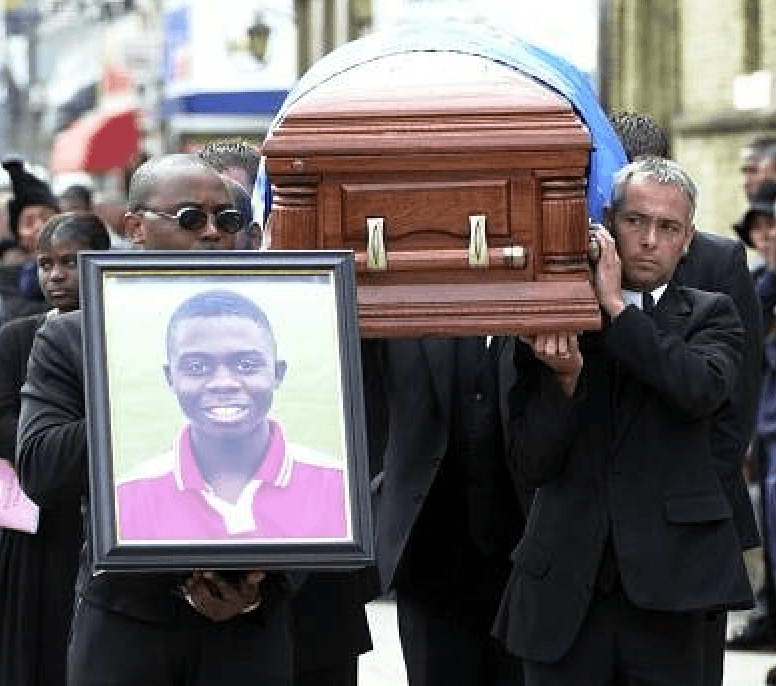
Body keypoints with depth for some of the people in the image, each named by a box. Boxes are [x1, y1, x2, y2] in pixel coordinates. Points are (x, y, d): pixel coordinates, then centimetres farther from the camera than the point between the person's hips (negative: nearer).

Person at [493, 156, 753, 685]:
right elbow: (530, 465, 3)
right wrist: (566, 377, -13)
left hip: (665, 585, -1)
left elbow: (702, 389, -15)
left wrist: (615, 306, -11)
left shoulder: (710, 316, 8)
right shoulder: (553, 322, 8)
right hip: (565, 589, 1)